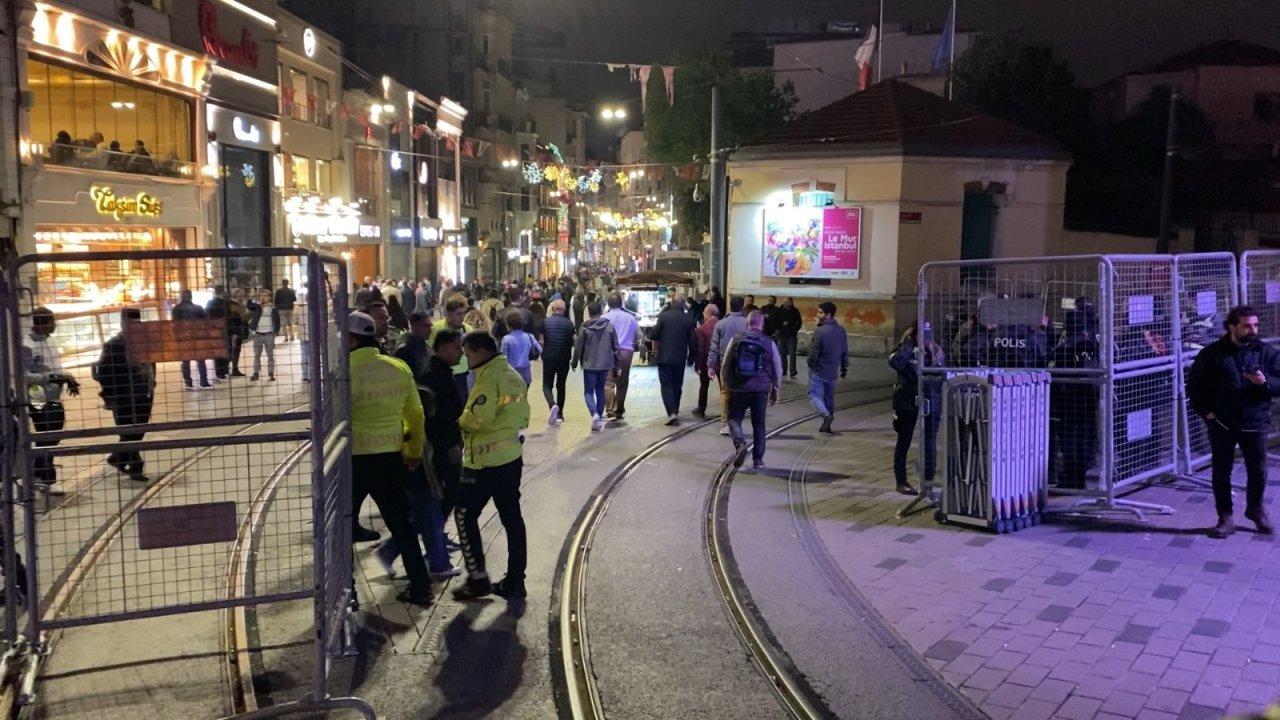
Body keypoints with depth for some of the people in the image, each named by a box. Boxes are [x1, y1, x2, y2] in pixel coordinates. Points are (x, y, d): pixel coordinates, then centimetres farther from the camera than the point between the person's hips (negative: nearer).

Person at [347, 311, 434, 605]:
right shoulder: (399, 369, 1)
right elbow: (416, 414, 8)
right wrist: (415, 451, 21)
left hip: (354, 459, -4)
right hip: (391, 458, 5)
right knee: (400, 524, 16)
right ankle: (419, 588, 19)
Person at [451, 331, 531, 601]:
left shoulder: (489, 377, -16)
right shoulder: (514, 376, 11)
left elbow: (477, 417, -23)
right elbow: (523, 418, 14)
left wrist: (462, 421, -4)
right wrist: (504, 427, 11)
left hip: (485, 460, -9)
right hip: (512, 456, 9)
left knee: (465, 515, 5)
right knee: (512, 517, 12)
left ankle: (478, 578, 5)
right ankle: (515, 581, 17)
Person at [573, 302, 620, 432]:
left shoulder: (585, 328, -8)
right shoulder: (610, 326, 1)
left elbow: (578, 347, -4)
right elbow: (615, 347, 4)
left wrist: (574, 362, 12)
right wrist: (616, 366, 13)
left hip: (589, 365, -3)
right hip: (605, 364, 3)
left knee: (589, 392, 3)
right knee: (600, 391, 18)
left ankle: (594, 413, -21)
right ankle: (599, 418, 19)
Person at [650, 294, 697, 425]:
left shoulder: (663, 316, -10)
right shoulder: (688, 319, -2)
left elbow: (653, 335, -11)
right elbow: (692, 341, 1)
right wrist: (691, 357, 14)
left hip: (664, 356, -3)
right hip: (680, 358, 3)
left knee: (666, 385, 0)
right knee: (677, 385, 17)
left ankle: (672, 413, -15)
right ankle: (675, 411, 26)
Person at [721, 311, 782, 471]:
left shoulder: (736, 339, 0)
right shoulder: (769, 343, 0)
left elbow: (726, 365, 6)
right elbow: (777, 370, 6)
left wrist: (728, 385, 18)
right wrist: (775, 391, 19)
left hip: (738, 388, -1)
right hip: (761, 390, 1)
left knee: (734, 418, 12)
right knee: (759, 424, 12)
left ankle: (740, 443, -15)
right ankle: (758, 459, 14)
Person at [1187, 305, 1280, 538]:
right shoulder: (1212, 353, 0)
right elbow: (1194, 383, 7)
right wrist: (1204, 410, -2)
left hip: (1254, 423, 1)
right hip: (1221, 424, -1)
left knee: (1259, 471, 8)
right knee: (1221, 472, 5)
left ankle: (1255, 507, 35)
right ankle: (1225, 518, 17)